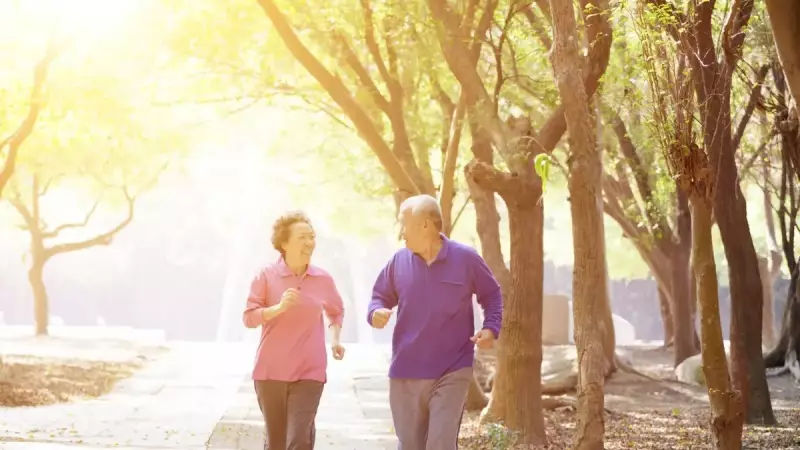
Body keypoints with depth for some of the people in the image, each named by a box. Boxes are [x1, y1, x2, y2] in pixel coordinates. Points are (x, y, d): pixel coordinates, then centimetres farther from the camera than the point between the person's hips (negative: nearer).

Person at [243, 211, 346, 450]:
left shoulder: (323, 279, 2)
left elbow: (336, 311, 22)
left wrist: (335, 338, 5)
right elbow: (249, 317, -8)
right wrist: (279, 307, -23)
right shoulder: (266, 275, -5)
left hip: (309, 373, 0)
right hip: (270, 372, 0)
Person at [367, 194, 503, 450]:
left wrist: (491, 328, -8)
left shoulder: (466, 259, -4)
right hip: (406, 373, 3)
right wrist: (376, 313, -9)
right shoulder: (399, 261, 3)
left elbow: (492, 295, 9)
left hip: (452, 372, -3)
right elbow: (381, 297, 14)